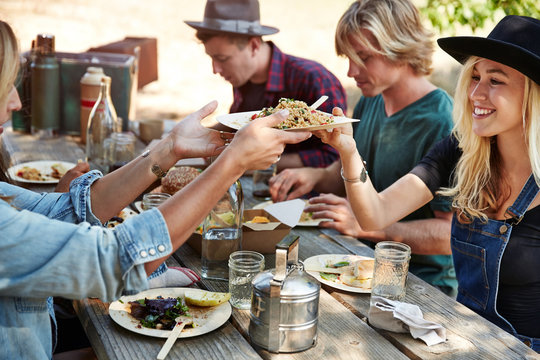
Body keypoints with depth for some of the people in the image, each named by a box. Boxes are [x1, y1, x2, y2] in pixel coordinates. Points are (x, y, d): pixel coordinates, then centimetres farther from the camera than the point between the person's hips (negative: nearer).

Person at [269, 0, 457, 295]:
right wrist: (317, 176, -4)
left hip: (421, 285, -7)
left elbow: (453, 233, -23)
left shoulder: (442, 124, -20)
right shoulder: (370, 101, 6)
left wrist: (365, 225, -29)